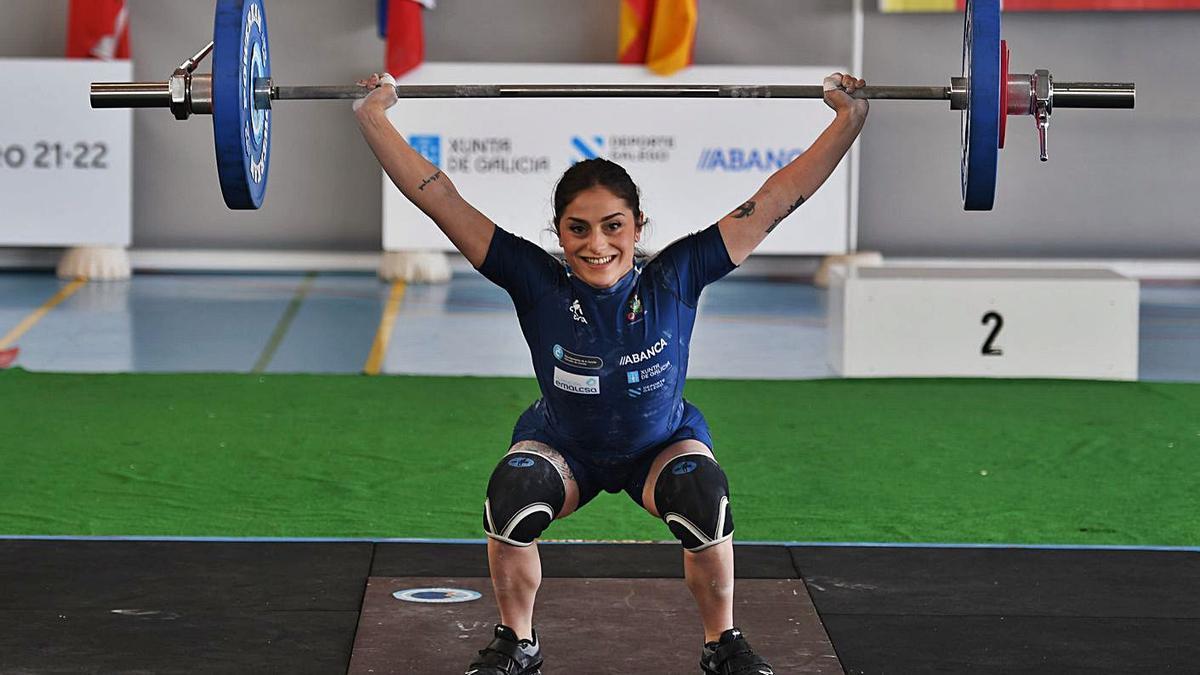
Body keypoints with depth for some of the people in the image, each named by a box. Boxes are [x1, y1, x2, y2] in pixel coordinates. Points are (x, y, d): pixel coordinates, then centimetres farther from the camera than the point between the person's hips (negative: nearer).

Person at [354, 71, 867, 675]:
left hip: (663, 445, 0)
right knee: (512, 496, -29)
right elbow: (439, 198, -30)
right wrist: (372, 115, -33)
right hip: (563, 448, 0)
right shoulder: (538, 285, -29)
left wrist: (848, 119, -32)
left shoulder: (675, 281, -28)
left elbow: (778, 197, -28)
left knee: (703, 495, -30)